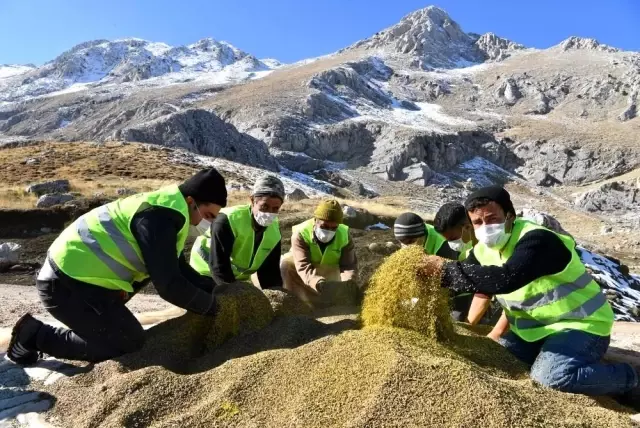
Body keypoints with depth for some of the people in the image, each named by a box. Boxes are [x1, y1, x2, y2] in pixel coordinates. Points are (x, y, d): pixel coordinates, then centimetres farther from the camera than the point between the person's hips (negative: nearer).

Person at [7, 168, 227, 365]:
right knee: (130, 343, -2)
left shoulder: (163, 206, 6)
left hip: (73, 271, 10)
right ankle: (34, 335, 7)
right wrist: (210, 304, -10)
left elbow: (177, 268, 15)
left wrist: (213, 288, 7)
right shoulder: (159, 217, -24)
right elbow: (168, 284, -24)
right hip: (67, 285, -9)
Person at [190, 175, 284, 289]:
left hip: (236, 280, 6)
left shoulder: (275, 233, -13)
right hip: (206, 274, -6)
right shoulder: (228, 221, -32)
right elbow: (218, 266, -33)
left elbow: (270, 271, -8)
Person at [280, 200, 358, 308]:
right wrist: (318, 283, -61)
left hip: (331, 272, 2)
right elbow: (303, 265, -41)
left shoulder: (344, 235, -20)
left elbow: (349, 264, -25)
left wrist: (348, 282, -48)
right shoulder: (301, 233, -30)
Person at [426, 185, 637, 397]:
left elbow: (506, 279, -45)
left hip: (580, 324, -7)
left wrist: (447, 269, -40)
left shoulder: (537, 240, -28)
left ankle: (627, 377, -1)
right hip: (536, 327, 8)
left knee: (549, 376, -28)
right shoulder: (483, 250, -3)